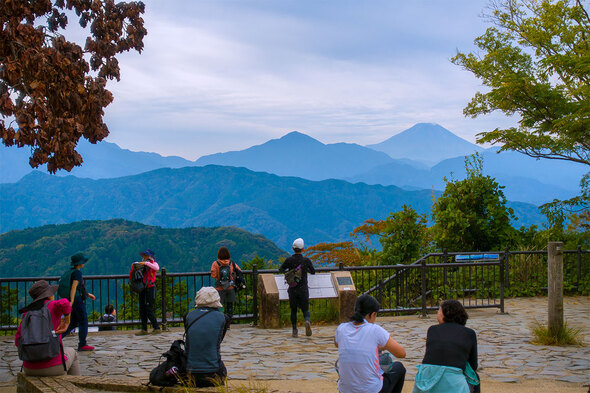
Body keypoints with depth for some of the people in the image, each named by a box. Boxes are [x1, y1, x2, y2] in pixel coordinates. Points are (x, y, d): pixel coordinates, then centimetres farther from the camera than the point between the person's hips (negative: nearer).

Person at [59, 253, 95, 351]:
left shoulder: (70, 272, 14)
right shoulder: (77, 273, -14)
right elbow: (73, 287, -24)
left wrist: (88, 294, 29)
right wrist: (71, 301, -30)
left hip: (73, 300, 9)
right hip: (77, 300, -9)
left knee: (74, 323, 16)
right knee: (83, 322, 0)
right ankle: (82, 345, 4)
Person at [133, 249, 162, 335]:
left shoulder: (153, 263, -1)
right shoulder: (142, 265, 18)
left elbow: (157, 268, -24)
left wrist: (145, 263, -23)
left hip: (150, 288, -7)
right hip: (143, 289, 7)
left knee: (149, 310, -10)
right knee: (142, 310, 5)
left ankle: (157, 328, -2)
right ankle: (144, 329, 11)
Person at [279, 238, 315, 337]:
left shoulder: (289, 260, -5)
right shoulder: (306, 260, -4)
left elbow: (281, 270, 12)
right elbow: (313, 272, 13)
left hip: (292, 289, 0)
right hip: (303, 289, 0)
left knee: (293, 310, 12)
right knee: (305, 309, 8)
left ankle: (294, 331, 11)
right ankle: (307, 321, -22)